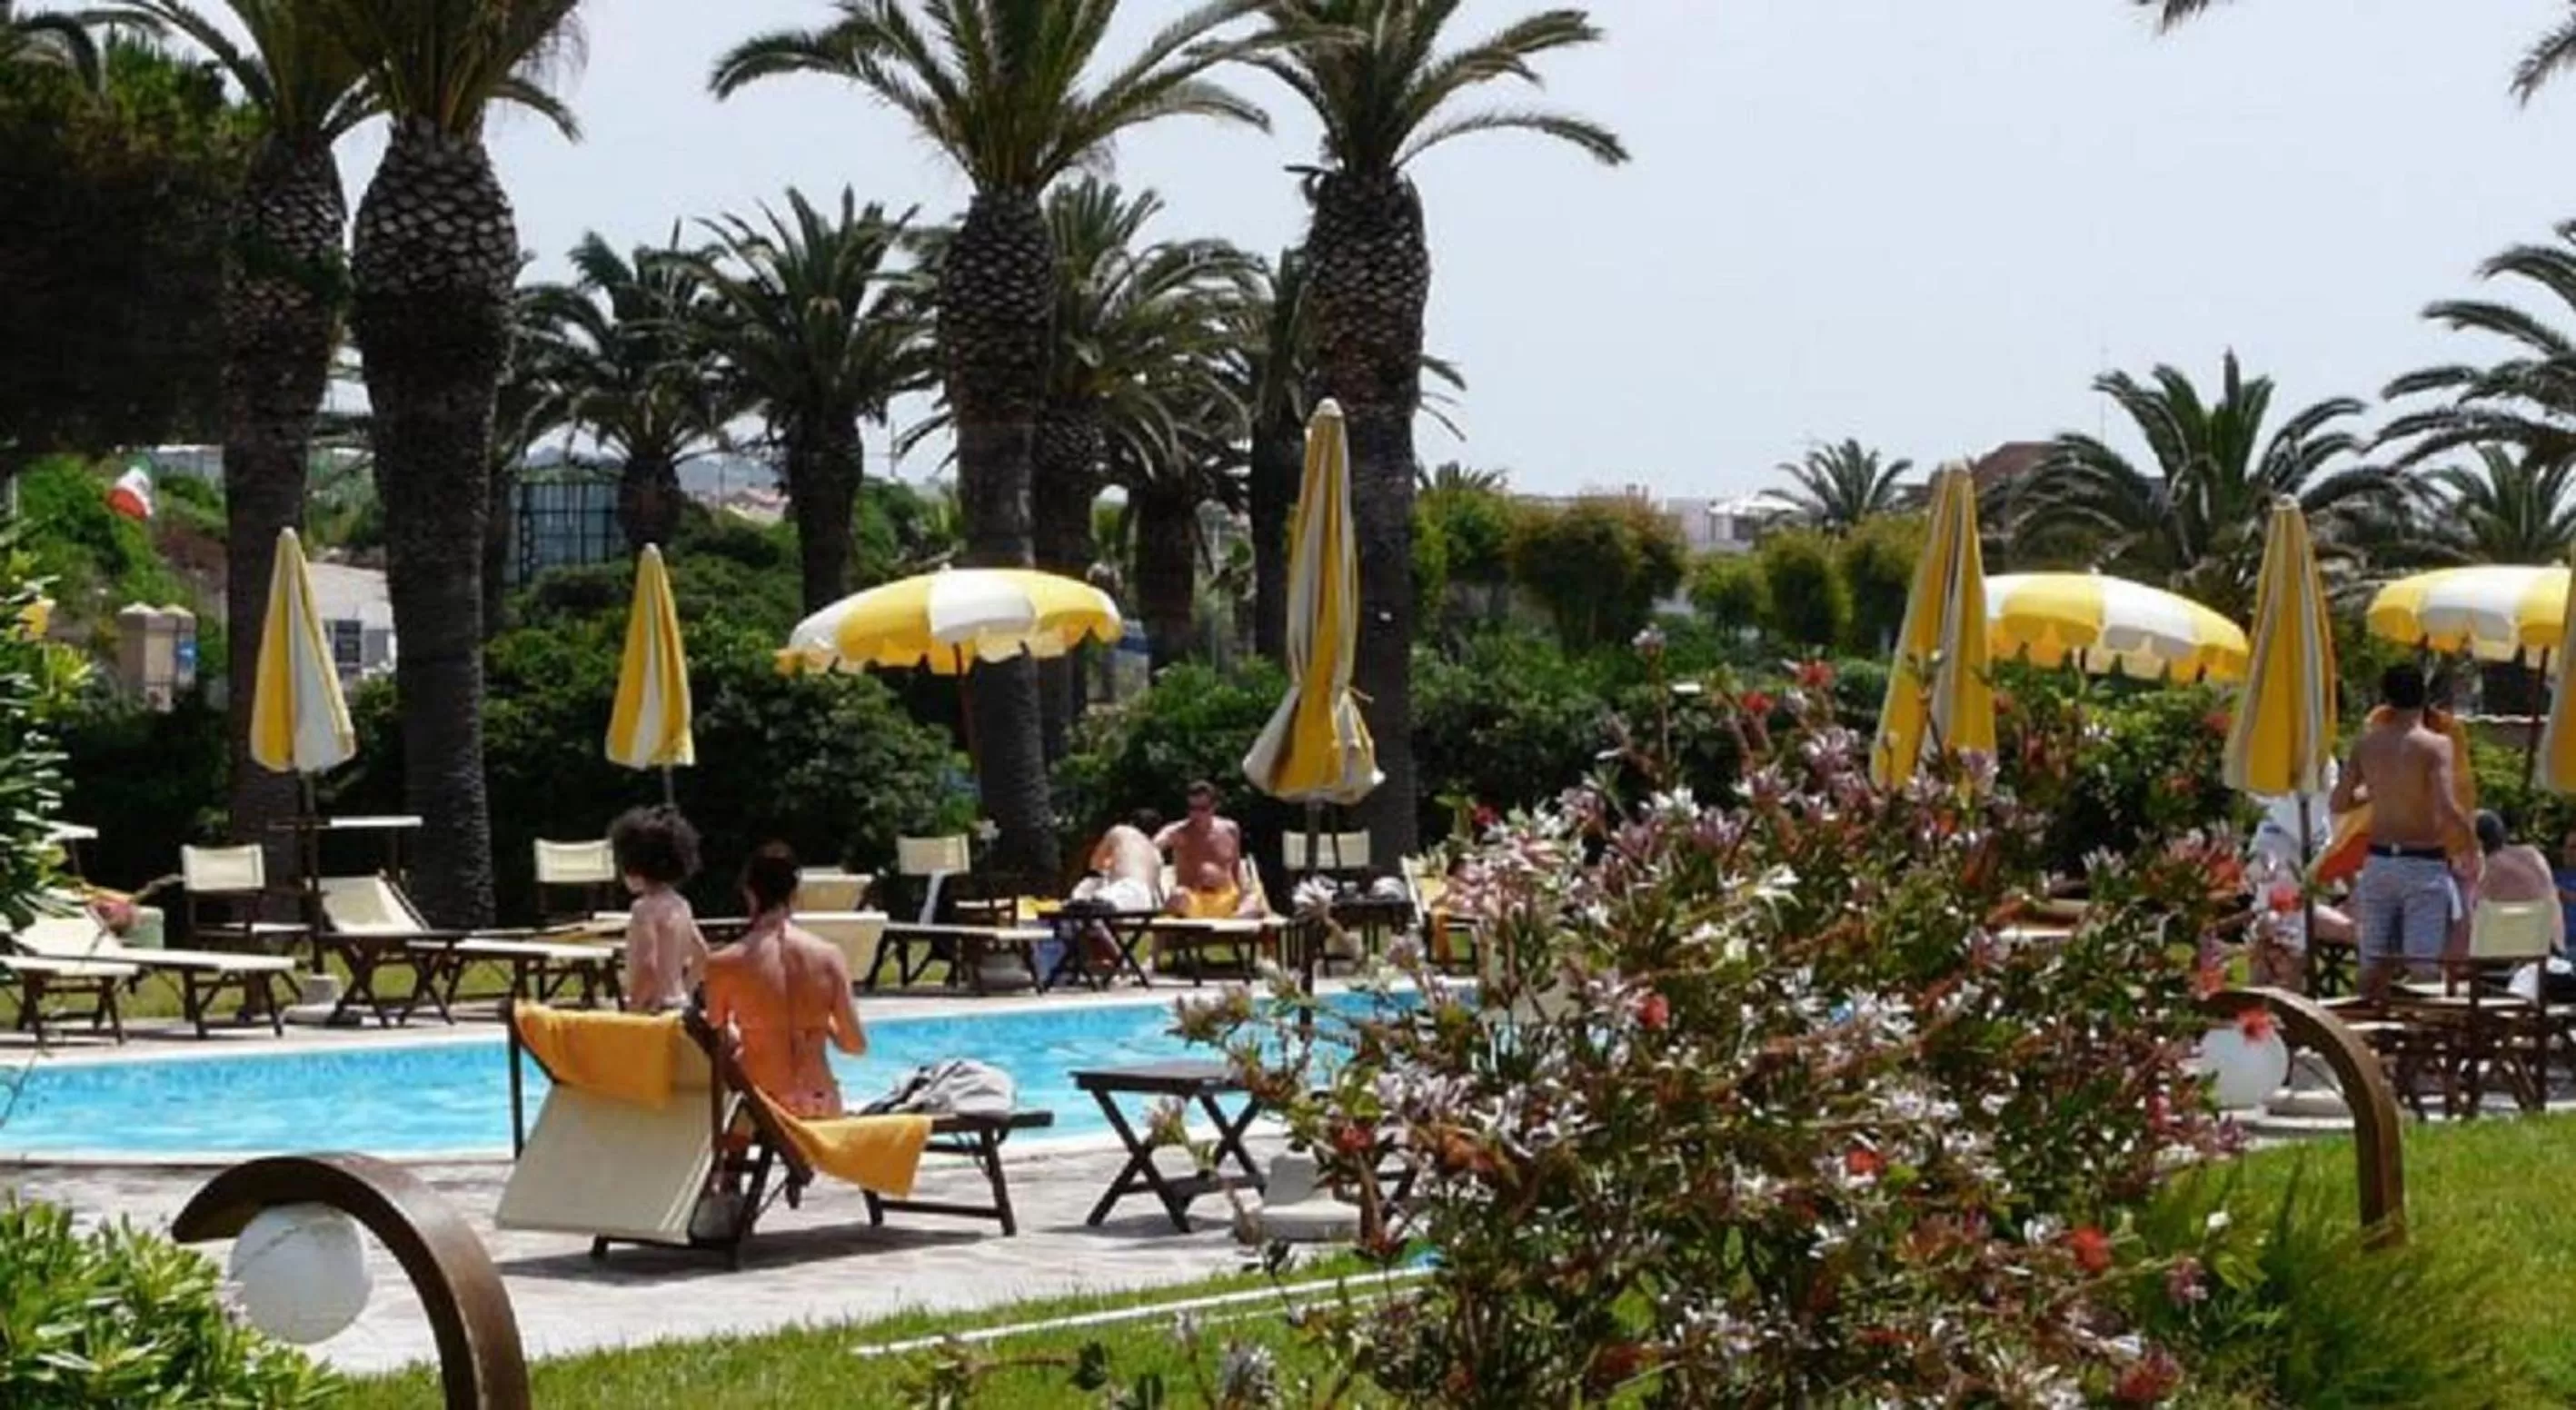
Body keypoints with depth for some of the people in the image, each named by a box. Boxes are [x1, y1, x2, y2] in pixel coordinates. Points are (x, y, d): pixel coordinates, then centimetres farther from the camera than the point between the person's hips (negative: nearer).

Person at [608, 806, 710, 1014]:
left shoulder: (645, 909, -17)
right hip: (679, 1006, 9)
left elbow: (648, 967, -24)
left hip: (653, 1011, -9)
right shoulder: (679, 905, 8)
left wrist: (633, 1006, -15)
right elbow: (701, 956, 16)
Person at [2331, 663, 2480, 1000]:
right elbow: (2448, 811, -21)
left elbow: (2339, 802, 8)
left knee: (2375, 964, 10)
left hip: (2379, 861, 5)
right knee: (2421, 965, -4)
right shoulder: (2435, 746, -12)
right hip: (2423, 864, -5)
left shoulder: (2368, 742, 2)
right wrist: (2472, 833, -2)